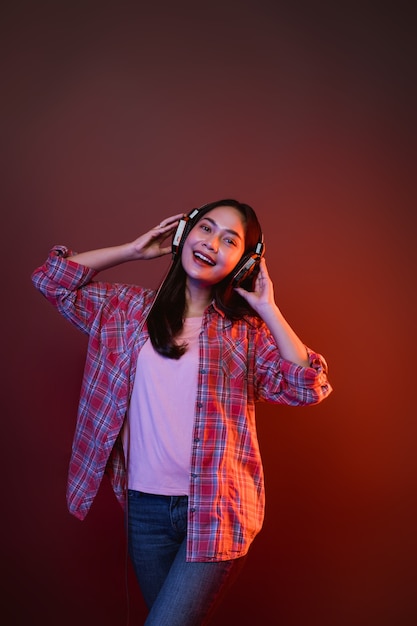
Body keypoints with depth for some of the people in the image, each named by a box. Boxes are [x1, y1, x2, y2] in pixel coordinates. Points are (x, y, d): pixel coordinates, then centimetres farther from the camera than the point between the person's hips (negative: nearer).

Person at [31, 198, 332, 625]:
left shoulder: (247, 330, 1)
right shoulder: (130, 309, 7)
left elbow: (306, 388, -10)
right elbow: (51, 279, 6)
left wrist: (267, 307, -9)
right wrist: (135, 249, 5)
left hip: (217, 510, -3)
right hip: (146, 507, 3)